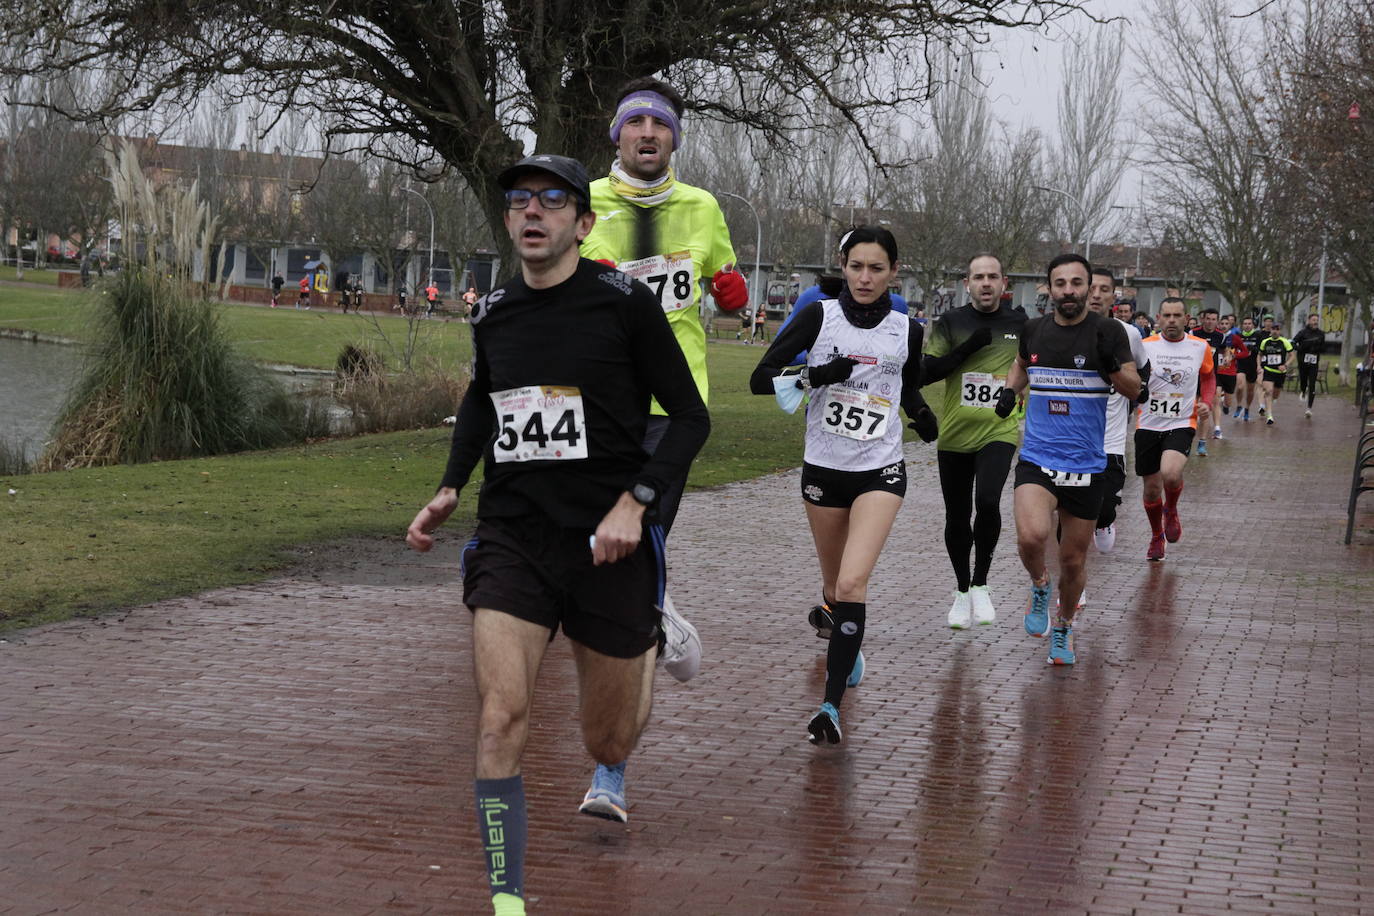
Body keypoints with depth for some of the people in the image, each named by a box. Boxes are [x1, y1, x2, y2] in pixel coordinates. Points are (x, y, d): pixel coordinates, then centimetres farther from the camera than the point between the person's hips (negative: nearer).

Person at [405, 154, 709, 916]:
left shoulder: (624, 302, -7)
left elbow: (690, 416, -4)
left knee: (609, 745, 13)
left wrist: (635, 501, -16)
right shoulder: (492, 313, 6)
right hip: (511, 537, 2)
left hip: (607, 544, -2)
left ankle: (650, 643, 48)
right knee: (501, 717, -17)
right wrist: (449, 491, 13)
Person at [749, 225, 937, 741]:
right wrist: (816, 375, -25)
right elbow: (760, 380, -10)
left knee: (852, 583, -18)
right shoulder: (820, 316, -6)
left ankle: (832, 705, -16)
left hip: (880, 471, -1)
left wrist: (922, 414, -1)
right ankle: (848, 647, 49)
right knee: (834, 585, 16)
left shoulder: (907, 330, 0)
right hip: (823, 470, 1)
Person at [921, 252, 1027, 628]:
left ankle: (980, 583, -5)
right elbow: (925, 373, -8)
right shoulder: (950, 323, 0)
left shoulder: (1022, 326, 3)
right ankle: (962, 590, 30)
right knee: (957, 519, 8)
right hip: (954, 436, 1)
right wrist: (969, 347, -16)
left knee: (987, 501, -25)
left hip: (999, 432, -1)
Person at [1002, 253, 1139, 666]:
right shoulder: (1033, 329, 3)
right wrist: (1010, 390, 7)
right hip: (1037, 457, 0)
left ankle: (1062, 629, 36)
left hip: (1086, 464, 0)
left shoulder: (1107, 331, -5)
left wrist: (1112, 367, -26)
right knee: (1031, 536, -26)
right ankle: (1039, 585, 6)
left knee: (1074, 560, 10)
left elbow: (1134, 390, -6)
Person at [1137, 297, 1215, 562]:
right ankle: (1157, 537, 36)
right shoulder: (1145, 346, -3)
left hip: (1182, 424, -1)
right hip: (1148, 425, 1)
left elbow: (1208, 376, 19)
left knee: (1170, 474, -27)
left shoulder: (1200, 347, 0)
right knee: (1152, 488, 9)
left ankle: (1171, 511, 8)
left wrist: (1206, 402, 1)